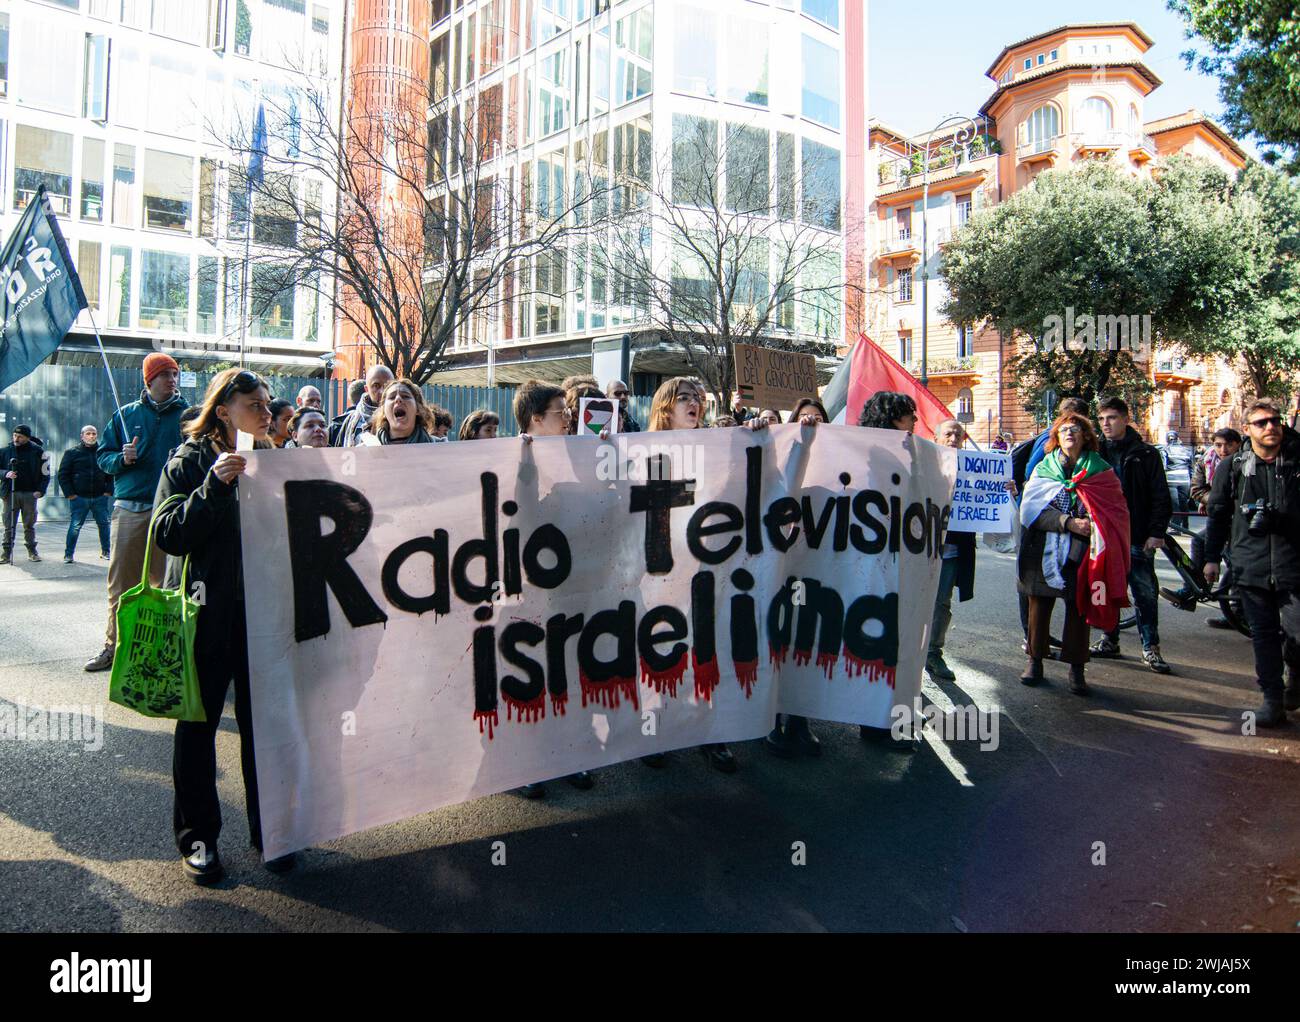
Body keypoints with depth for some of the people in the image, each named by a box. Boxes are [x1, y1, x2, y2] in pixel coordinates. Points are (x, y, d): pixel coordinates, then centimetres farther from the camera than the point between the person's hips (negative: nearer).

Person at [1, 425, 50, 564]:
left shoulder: (37, 451, 1)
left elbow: (45, 473, 2)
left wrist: (40, 490, -8)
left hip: (30, 494, -1)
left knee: (29, 525, 8)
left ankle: (32, 551, 16)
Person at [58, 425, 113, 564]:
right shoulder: (72, 452, 3)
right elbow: (63, 474, 3)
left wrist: (109, 491, 3)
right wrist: (69, 494, -5)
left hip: (100, 497, 2)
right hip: (79, 497, -2)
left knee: (104, 524, 6)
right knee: (75, 526, -1)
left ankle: (105, 552, 17)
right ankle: (68, 554, 9)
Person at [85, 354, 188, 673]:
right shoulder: (126, 414, 11)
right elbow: (104, 456, 14)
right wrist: (122, 459, -6)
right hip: (129, 510, 2)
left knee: (167, 582, 3)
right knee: (120, 583, 5)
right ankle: (113, 645, 16)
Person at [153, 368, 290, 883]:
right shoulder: (190, 462, -2)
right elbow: (169, 536, -13)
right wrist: (215, 486, -23)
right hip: (207, 614, -3)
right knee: (198, 723, 9)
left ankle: (269, 830, 21)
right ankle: (197, 836, 23)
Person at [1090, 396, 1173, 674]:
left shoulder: (1145, 454, 0)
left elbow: (1161, 497, -1)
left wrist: (1156, 532, -9)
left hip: (1137, 539, -3)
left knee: (1146, 593, -1)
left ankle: (1150, 647, 8)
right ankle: (1110, 639, 22)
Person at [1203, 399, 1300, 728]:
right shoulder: (1233, 469, 5)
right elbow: (1218, 515, 11)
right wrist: (1211, 557, 9)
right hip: (1251, 567, 1)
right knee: (1263, 635, 6)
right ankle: (1273, 700, 16)